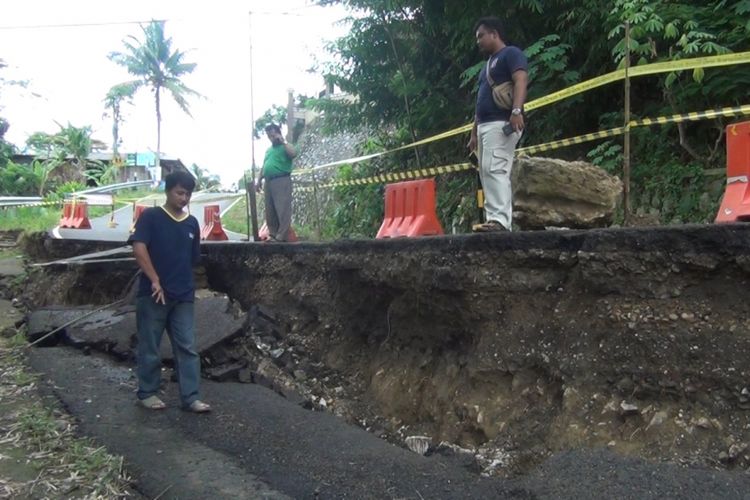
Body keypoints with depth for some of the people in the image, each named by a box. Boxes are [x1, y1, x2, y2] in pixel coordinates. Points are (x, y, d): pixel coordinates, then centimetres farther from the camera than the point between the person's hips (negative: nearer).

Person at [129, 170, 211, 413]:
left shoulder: (192, 223, 10)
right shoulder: (150, 216, -5)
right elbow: (138, 248, -16)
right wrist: (155, 280, -19)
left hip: (183, 296, 5)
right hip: (153, 293, -4)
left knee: (187, 348, 3)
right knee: (150, 347, 7)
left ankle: (190, 397, 7)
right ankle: (147, 393, 21)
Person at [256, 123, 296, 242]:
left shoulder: (284, 146, 4)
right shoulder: (268, 150, 25)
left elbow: (293, 154, -18)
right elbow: (263, 167, 27)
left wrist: (283, 141, -11)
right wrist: (259, 180, 17)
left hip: (282, 181, -8)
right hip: (269, 182, 8)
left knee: (282, 210, -10)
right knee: (270, 211, 7)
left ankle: (281, 236, -12)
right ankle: (273, 234, 13)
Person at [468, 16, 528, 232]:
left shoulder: (511, 53, 2)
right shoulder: (488, 64, 29)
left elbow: (521, 80, -15)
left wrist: (516, 111, -30)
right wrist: (474, 132, 23)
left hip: (502, 123, -10)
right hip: (485, 125, 10)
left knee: (495, 169, -21)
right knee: (487, 172, 4)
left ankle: (499, 220, -28)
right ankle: (496, 220, 4)